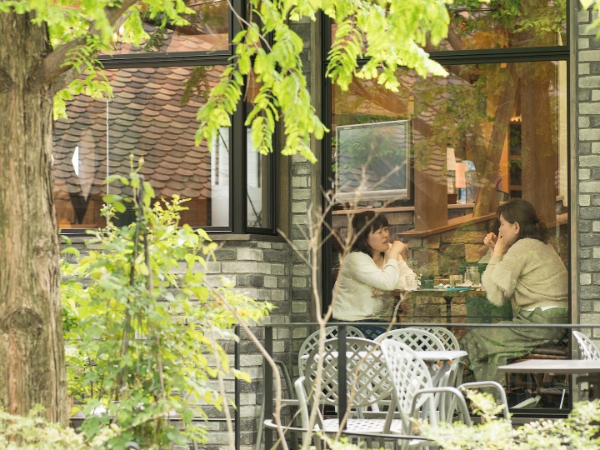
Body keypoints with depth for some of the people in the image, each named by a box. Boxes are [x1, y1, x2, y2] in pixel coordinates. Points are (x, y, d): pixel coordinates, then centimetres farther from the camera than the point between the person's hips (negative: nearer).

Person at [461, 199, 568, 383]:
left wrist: (497, 255, -4)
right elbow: (508, 281, 21)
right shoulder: (542, 245, 19)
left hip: (540, 323, -10)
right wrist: (497, 252, 16)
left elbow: (496, 295, -13)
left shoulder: (521, 248, -11)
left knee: (472, 341, -1)